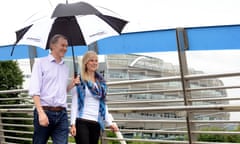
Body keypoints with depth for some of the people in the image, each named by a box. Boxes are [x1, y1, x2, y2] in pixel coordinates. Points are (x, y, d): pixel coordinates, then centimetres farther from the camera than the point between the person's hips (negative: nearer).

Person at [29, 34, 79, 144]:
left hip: (62, 114, 4)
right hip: (44, 111, -4)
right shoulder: (41, 62, 2)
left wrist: (72, 84, 6)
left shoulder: (65, 68, 18)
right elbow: (34, 90, -7)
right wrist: (41, 113, -18)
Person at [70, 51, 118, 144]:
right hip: (81, 122, -5)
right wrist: (73, 124, -11)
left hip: (96, 123, 5)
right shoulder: (79, 81, 1)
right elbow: (74, 103, -3)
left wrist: (109, 123, 12)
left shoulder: (101, 82, 17)